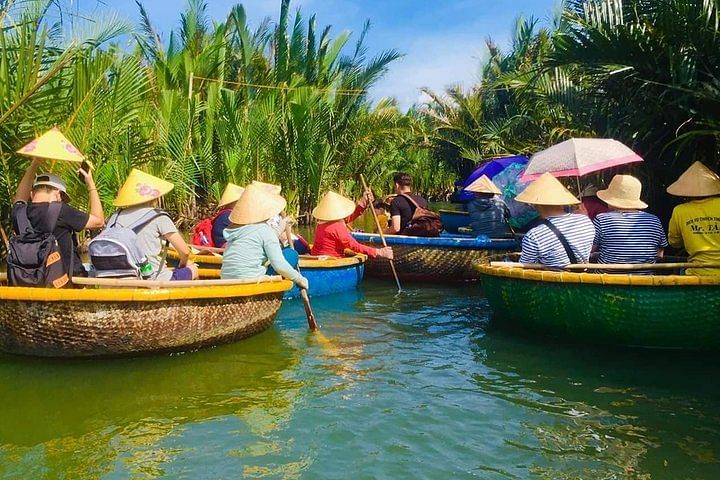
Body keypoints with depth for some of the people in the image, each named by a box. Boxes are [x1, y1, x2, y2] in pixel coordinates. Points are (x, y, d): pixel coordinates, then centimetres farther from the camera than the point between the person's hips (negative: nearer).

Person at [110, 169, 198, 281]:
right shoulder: (159, 217, -8)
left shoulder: (115, 217, 5)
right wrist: (182, 264, 17)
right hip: (156, 281, -5)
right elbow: (185, 251, -6)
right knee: (193, 269, 18)